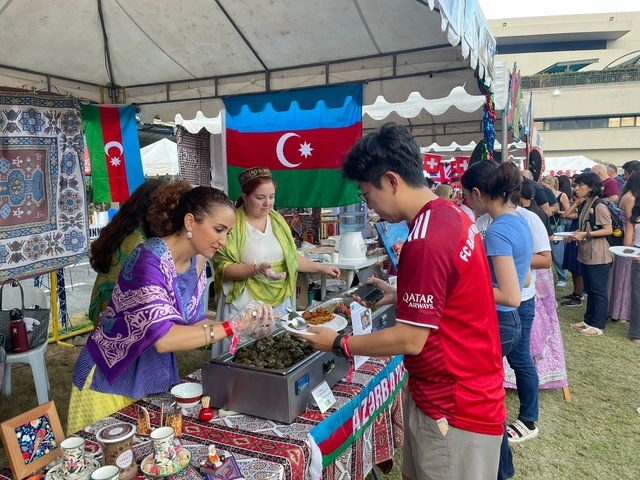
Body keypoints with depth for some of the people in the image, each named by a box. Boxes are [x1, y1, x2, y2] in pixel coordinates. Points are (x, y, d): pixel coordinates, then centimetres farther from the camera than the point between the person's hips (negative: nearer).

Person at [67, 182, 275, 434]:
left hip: (156, 378, 7)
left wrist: (248, 326, -14)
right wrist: (232, 326, -34)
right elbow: (163, 337, -36)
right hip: (110, 381, -7)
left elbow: (192, 323, 0)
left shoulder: (197, 262, -4)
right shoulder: (150, 258, -27)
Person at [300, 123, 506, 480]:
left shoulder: (426, 240, -27)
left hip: (453, 407, -9)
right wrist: (400, 296, 10)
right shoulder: (452, 216, 4)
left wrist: (338, 343, -12)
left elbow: (411, 340, -23)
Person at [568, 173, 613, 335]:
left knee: (598, 291, 1)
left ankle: (598, 325, 9)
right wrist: (576, 234, 6)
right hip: (586, 254, 9)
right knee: (590, 290, 17)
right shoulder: (585, 205, 10)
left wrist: (586, 234, -23)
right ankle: (589, 320, 27)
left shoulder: (599, 206, -17)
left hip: (598, 256, -9)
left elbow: (608, 230, -18)